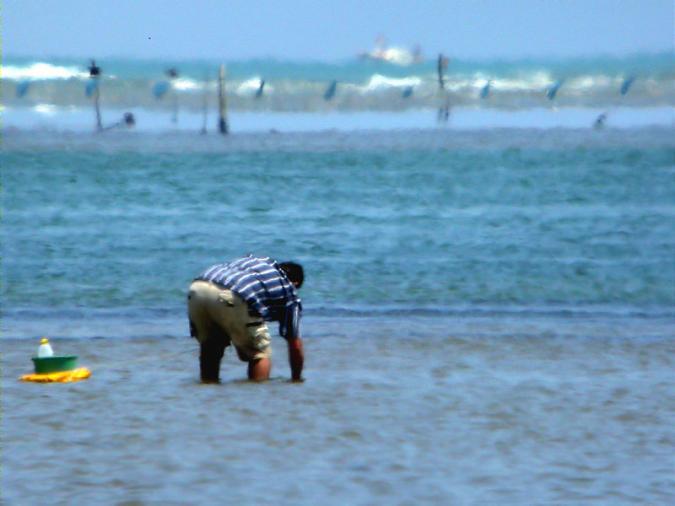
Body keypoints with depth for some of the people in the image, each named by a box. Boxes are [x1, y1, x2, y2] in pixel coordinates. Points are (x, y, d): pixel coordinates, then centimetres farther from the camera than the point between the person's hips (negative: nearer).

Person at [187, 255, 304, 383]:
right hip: (232, 298, -5)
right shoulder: (288, 289, 24)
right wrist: (296, 379, 42)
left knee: (209, 347, 28)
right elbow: (295, 345, 28)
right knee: (261, 353, 14)